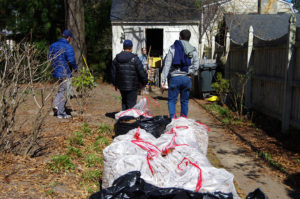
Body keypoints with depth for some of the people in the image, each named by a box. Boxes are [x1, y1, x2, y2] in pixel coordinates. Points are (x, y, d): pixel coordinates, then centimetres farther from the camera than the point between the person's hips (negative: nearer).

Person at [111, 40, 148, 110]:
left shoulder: (116, 59, 5)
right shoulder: (134, 59, -11)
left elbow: (113, 73, 11)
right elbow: (141, 72, -11)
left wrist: (115, 84, 21)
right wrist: (144, 82, 3)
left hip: (121, 86, 5)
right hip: (132, 86, -5)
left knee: (124, 101, 21)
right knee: (131, 103, 2)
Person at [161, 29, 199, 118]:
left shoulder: (173, 48, -1)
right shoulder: (193, 50, 6)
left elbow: (167, 65, -6)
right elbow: (196, 66, -4)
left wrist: (163, 80, -7)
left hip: (174, 78, -2)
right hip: (187, 79, 3)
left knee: (171, 100, 6)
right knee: (184, 101, 14)